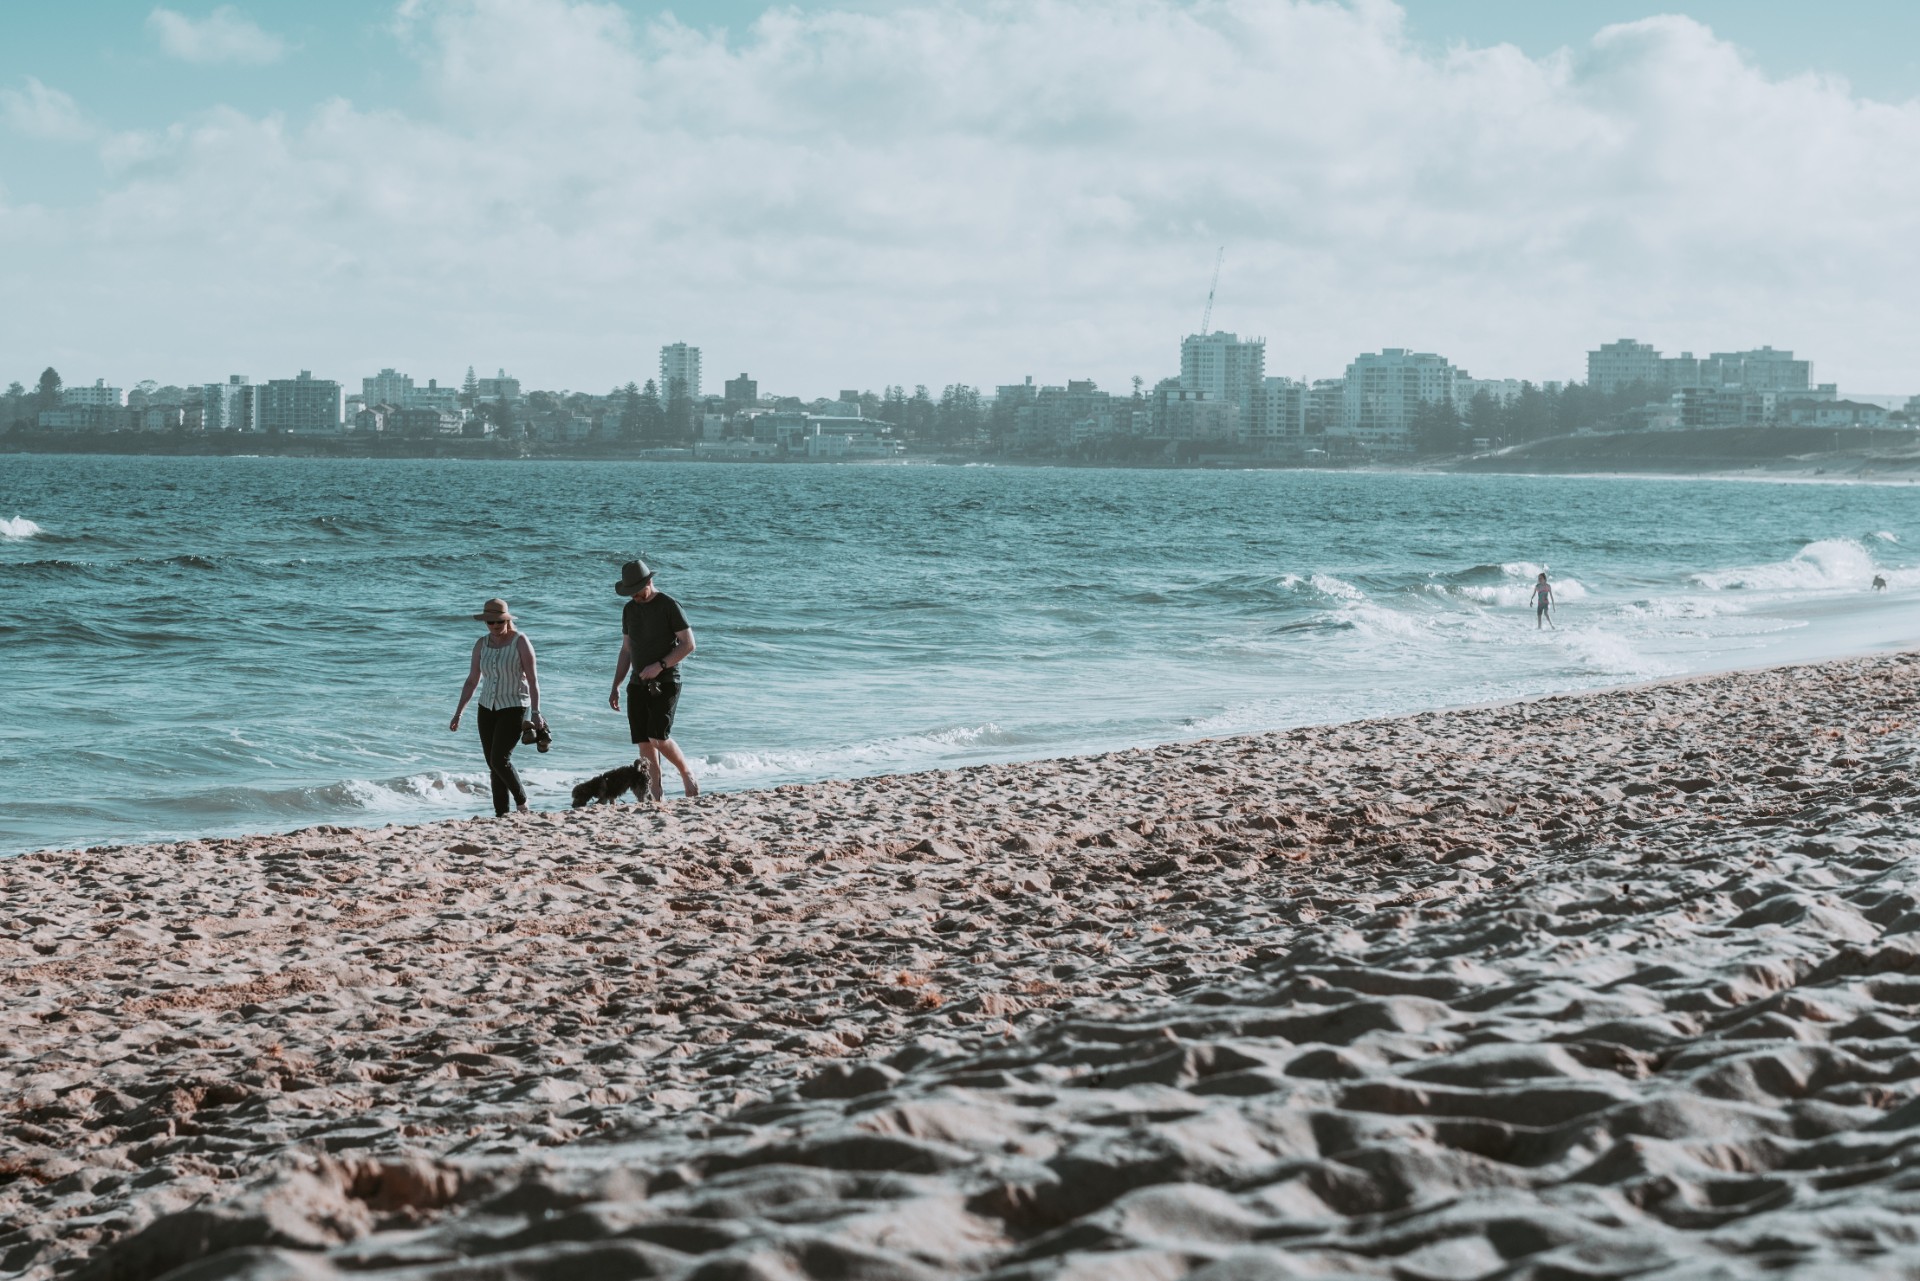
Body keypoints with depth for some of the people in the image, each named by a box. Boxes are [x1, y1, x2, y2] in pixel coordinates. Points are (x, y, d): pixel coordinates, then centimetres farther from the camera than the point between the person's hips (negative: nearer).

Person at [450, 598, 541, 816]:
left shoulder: (520, 641, -8)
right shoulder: (482, 644, 6)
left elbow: (532, 679, -11)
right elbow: (472, 680, 12)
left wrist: (535, 713, -17)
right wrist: (458, 713, 10)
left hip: (514, 708, -6)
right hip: (487, 708, 6)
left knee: (500, 760, -16)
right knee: (493, 766, 3)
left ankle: (521, 802, 4)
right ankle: (501, 814, 7)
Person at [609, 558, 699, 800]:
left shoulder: (669, 605, -7)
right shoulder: (630, 609, 13)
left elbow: (688, 644, -10)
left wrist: (660, 665, -19)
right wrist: (615, 687, 15)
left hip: (665, 683, -6)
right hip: (639, 684, 6)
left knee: (659, 737, -18)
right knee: (644, 743, 0)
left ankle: (687, 773, 5)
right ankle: (655, 796, 3)